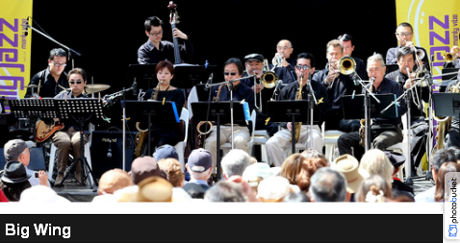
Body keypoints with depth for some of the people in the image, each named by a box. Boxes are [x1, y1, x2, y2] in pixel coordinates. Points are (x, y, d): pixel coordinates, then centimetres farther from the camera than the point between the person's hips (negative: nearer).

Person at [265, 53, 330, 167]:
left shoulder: (319, 88, 8)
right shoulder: (287, 90, 15)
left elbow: (325, 112, 3)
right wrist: (286, 124, -6)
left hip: (311, 127, -2)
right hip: (289, 128, 2)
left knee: (315, 140, -39)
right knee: (271, 143, -26)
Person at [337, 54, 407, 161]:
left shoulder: (394, 86, 2)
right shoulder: (366, 89, 17)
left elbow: (401, 109, -9)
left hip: (391, 129, -6)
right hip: (370, 129, 6)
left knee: (378, 142, -39)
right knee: (343, 140, -13)